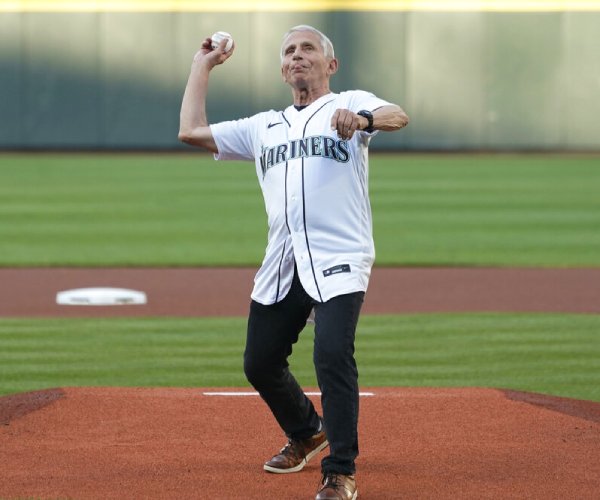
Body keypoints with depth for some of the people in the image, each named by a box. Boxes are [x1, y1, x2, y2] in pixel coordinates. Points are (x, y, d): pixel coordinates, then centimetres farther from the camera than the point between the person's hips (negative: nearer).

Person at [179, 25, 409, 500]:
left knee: (333, 353, -23)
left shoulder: (352, 104, 7)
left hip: (339, 260, -6)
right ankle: (308, 432, 38)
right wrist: (203, 66, 24)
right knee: (259, 362, 11)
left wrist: (364, 119, -38)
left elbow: (398, 116, -15)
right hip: (281, 265, 6)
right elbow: (191, 131, 18)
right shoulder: (264, 126, 22)